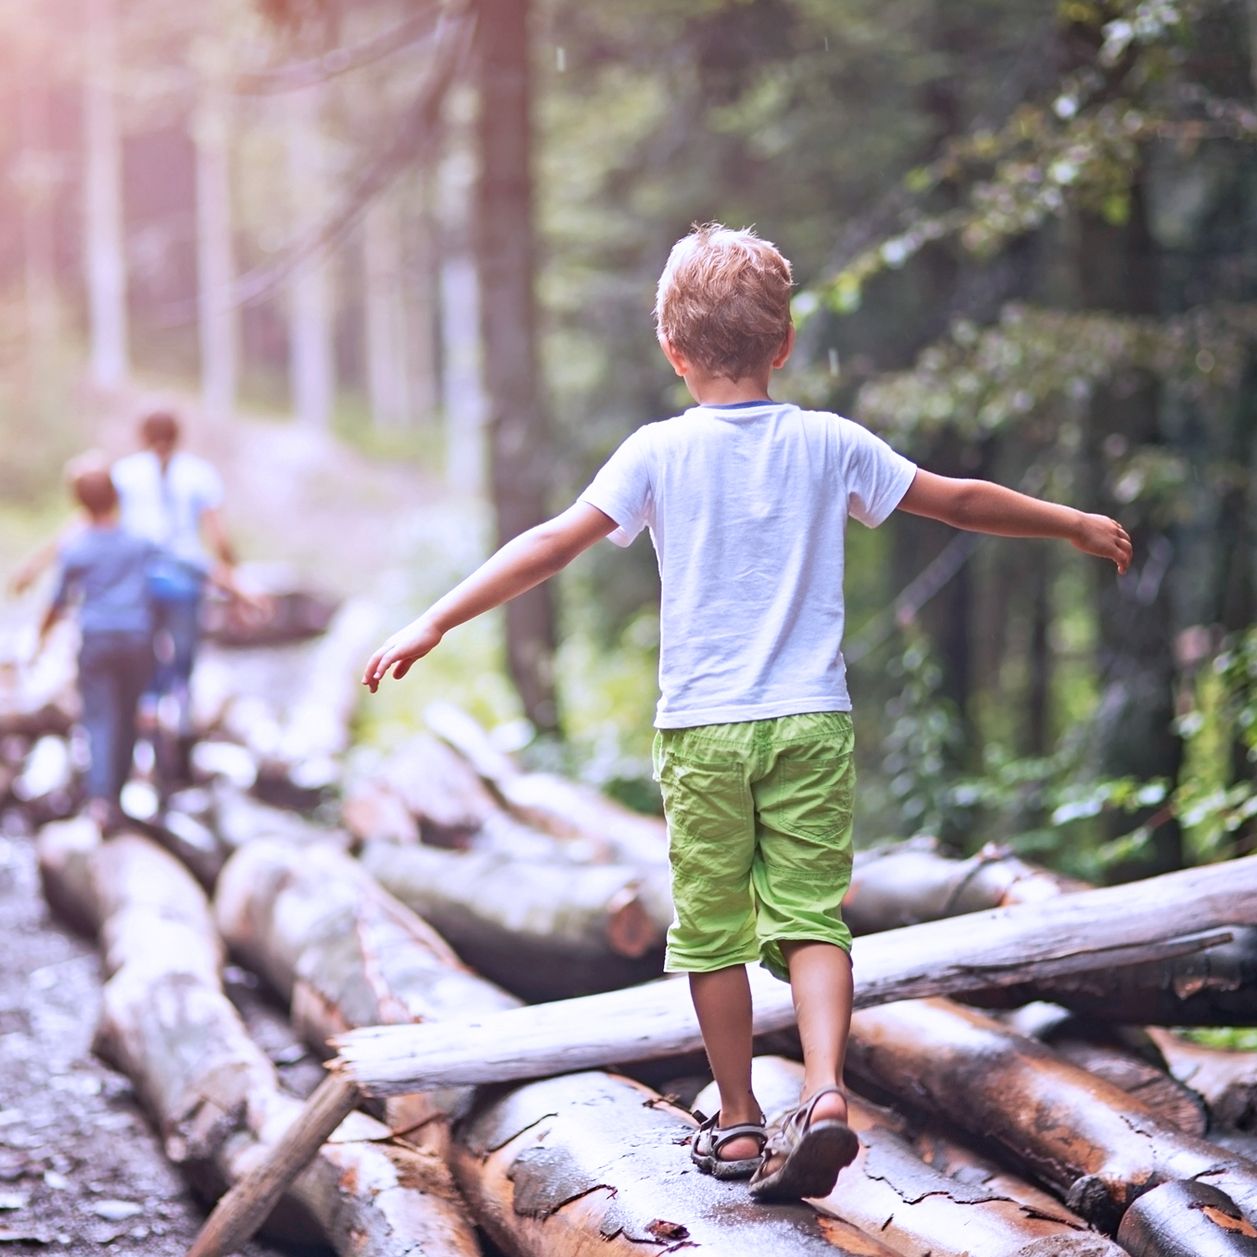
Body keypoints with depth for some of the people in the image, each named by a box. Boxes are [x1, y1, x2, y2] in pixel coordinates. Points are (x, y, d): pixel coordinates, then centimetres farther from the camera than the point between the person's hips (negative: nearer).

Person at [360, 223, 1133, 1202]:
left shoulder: (659, 452, -2)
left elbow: (553, 544, -7)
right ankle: (824, 1092, -17)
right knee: (813, 917, 3)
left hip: (703, 728, -1)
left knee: (714, 930, 9)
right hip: (813, 720, 1)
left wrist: (435, 623, -5)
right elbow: (961, 502, 11)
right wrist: (1076, 525, 26)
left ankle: (740, 1125, 16)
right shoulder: (830, 444, 4)